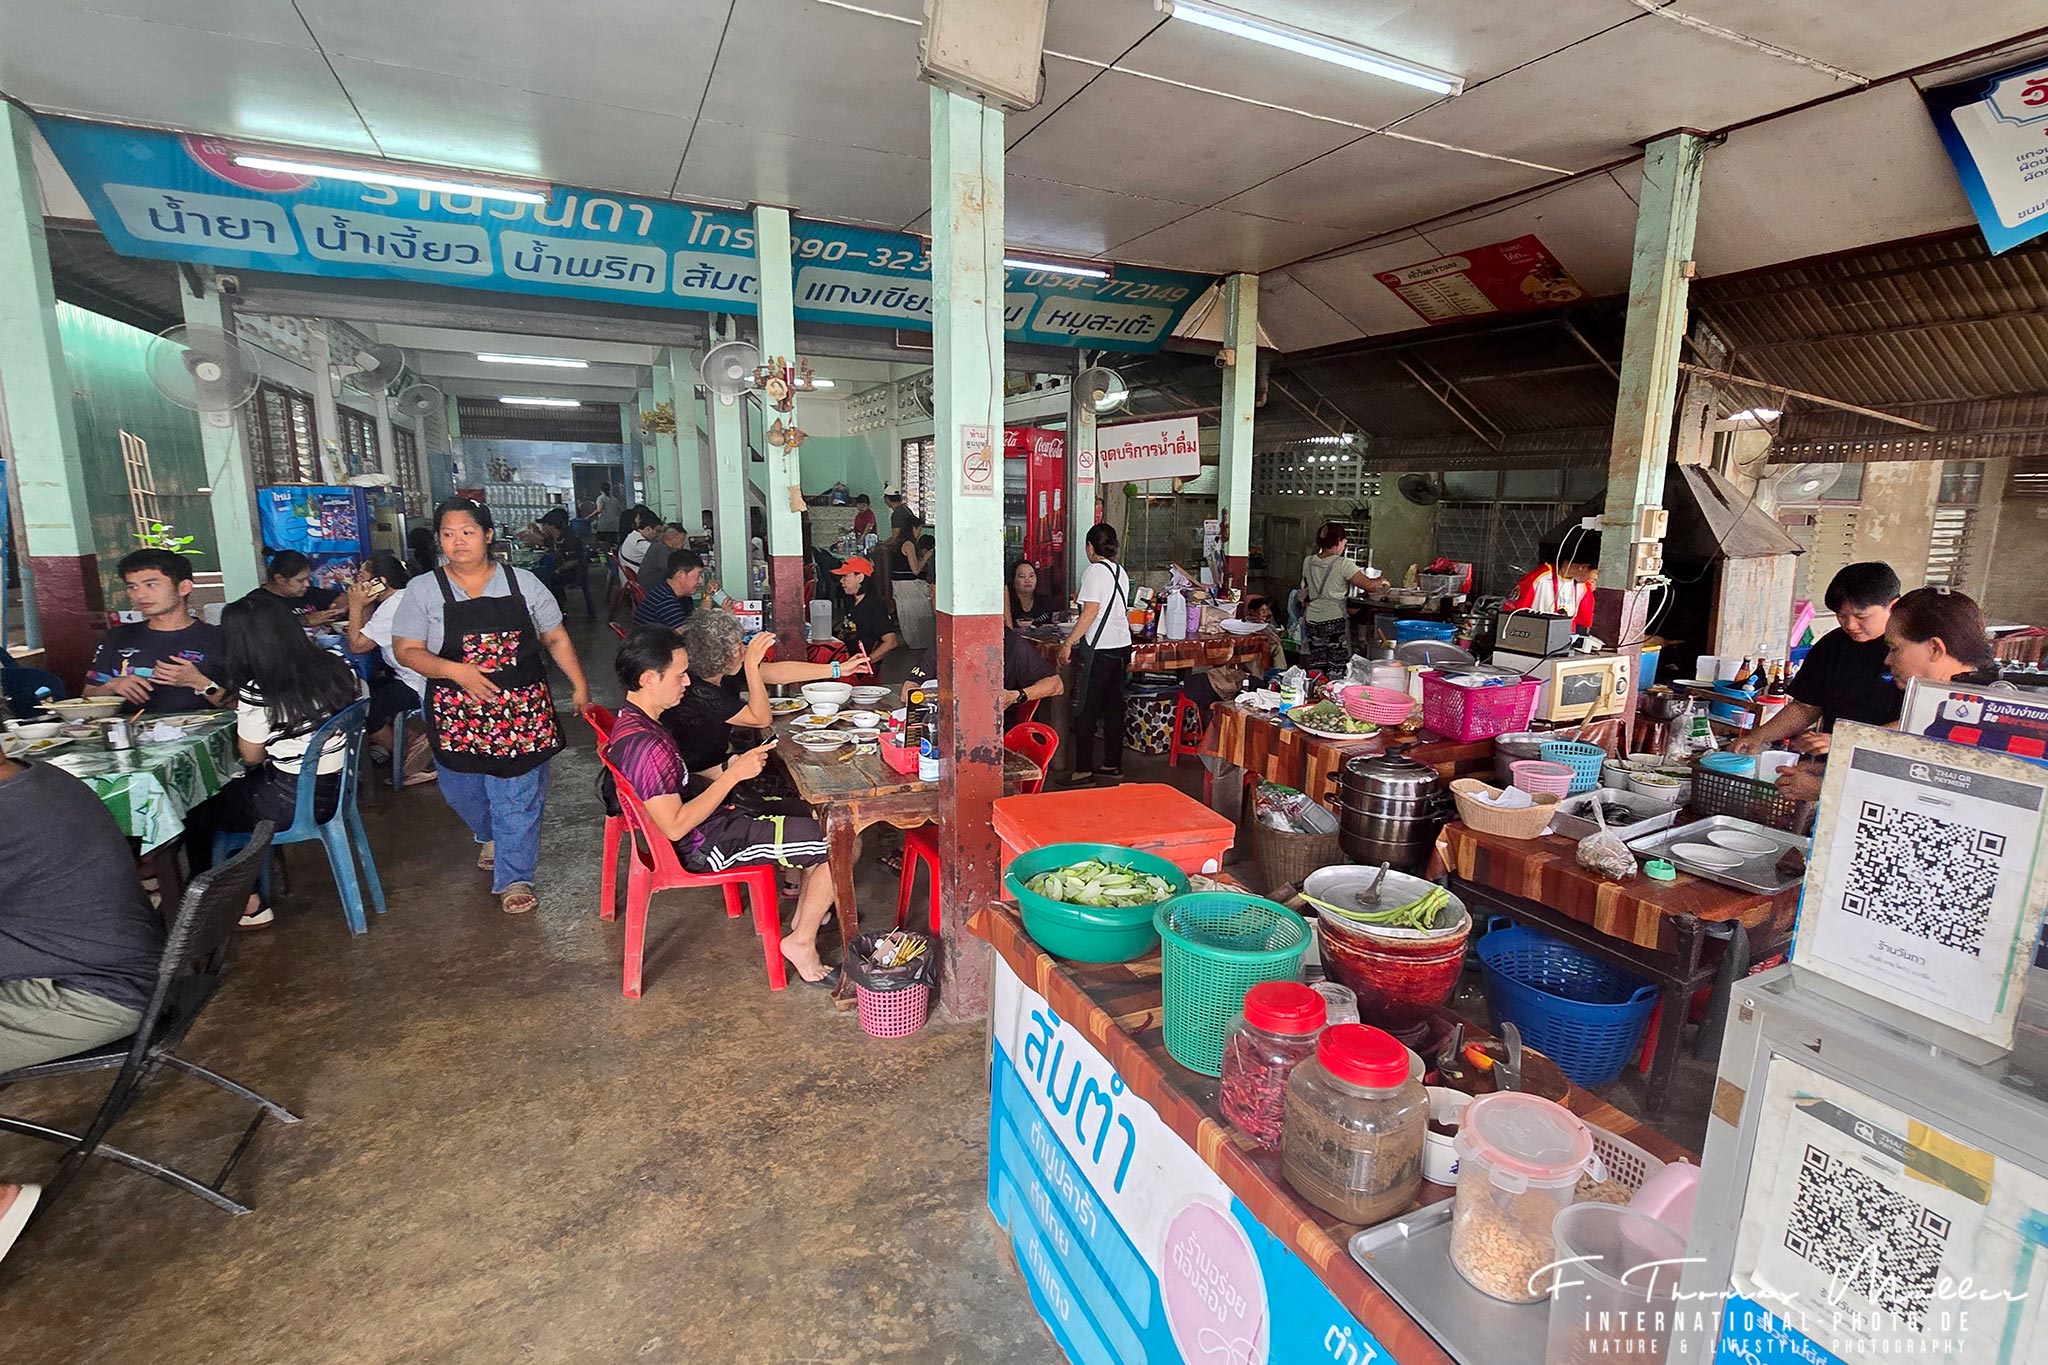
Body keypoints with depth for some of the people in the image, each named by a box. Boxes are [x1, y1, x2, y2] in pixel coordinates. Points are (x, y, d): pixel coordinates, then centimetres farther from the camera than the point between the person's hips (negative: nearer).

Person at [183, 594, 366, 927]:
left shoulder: (257, 693, -20)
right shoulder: (337, 666, -5)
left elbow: (251, 756, -6)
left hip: (294, 801, -7)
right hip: (340, 784, 7)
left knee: (197, 810, 18)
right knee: (225, 786, 28)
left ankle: (247, 904, 27)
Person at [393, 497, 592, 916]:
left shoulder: (522, 582, 2)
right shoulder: (424, 590, 0)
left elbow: (555, 638, 7)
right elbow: (407, 651, -2)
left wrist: (580, 686, 1)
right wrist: (455, 671, -19)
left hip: (522, 711, -1)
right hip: (458, 714, 1)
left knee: (519, 797, 0)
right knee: (463, 790, 15)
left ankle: (514, 878, 13)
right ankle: (489, 836, 48)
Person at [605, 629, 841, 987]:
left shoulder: (631, 721, 6)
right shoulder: (645, 743, -27)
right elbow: (675, 826, -28)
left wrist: (729, 767, 2)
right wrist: (734, 775, -23)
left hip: (707, 820, 11)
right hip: (705, 845, -10)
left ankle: (807, 912, 24)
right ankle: (802, 942, 2)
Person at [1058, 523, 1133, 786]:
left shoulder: (1095, 571, -10)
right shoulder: (1121, 572, 13)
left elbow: (1090, 612, -18)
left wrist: (1068, 643, -15)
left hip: (1099, 650, -8)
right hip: (1122, 646, 8)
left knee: (1086, 710, -2)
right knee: (1114, 707, 13)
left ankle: (1083, 770, 1)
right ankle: (1113, 765, 20)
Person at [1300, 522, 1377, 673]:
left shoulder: (1308, 562, 6)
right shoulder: (1343, 564, -10)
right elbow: (1368, 584, -6)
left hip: (1312, 620, 5)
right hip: (1335, 620, -5)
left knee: (1316, 669, 7)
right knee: (1336, 671, 0)